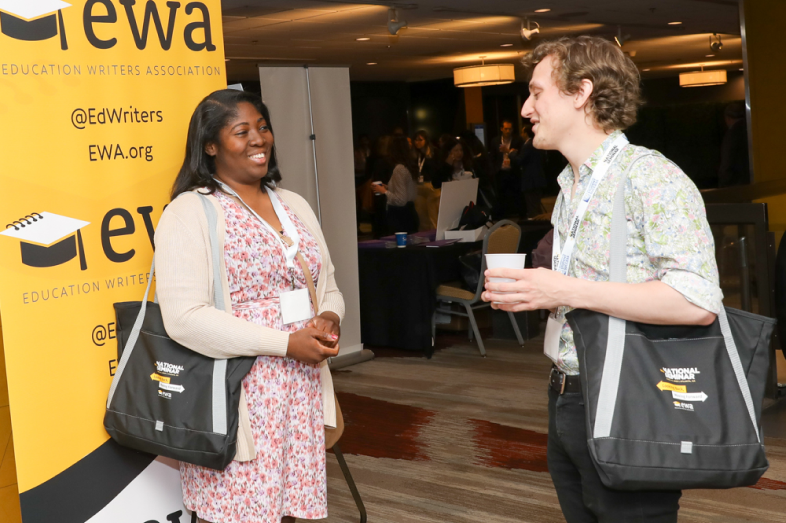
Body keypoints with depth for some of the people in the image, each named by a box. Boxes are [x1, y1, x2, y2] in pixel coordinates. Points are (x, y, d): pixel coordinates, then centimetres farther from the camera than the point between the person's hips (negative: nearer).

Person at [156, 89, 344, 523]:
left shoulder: (295, 206, 15)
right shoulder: (189, 211, -7)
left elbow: (329, 289, 19)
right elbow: (184, 317, -18)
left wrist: (329, 320, -6)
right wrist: (286, 343, -19)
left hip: (301, 392, 6)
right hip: (236, 395, -6)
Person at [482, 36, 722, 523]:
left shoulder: (650, 176, -14)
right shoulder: (571, 187, 15)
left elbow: (698, 302, -24)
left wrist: (566, 291, -23)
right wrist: (529, 294, 5)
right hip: (567, 400, 9)